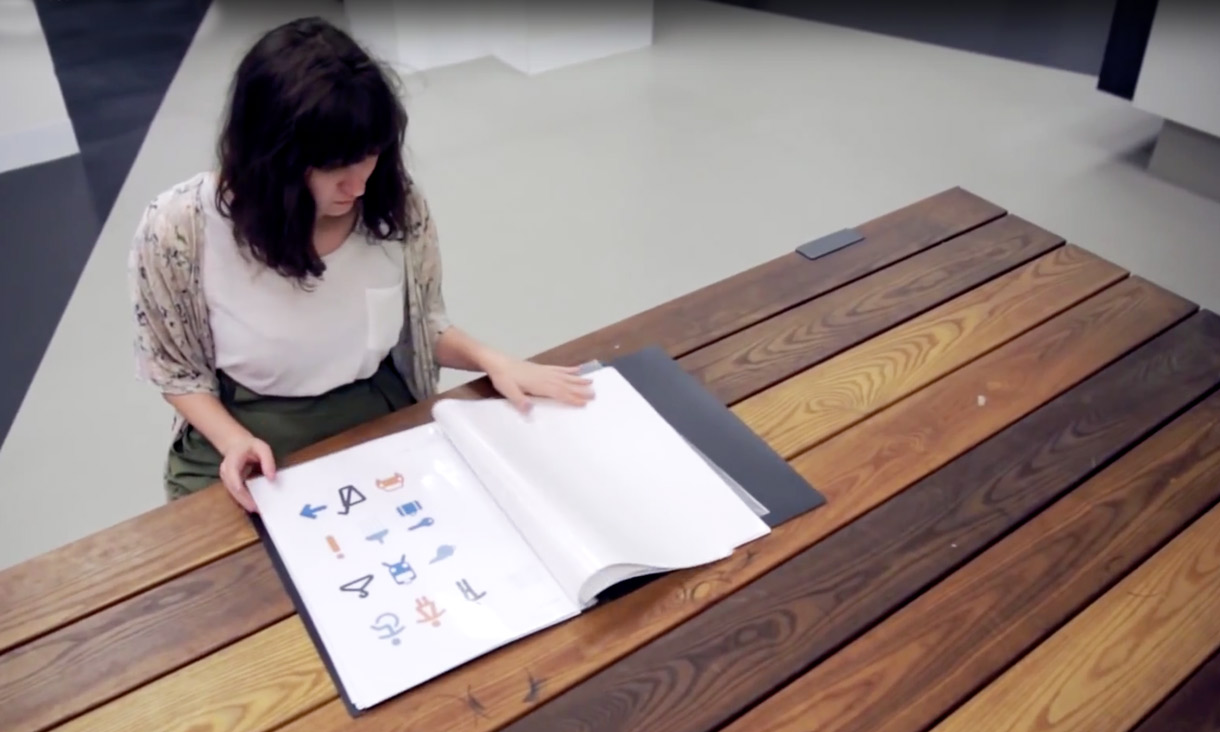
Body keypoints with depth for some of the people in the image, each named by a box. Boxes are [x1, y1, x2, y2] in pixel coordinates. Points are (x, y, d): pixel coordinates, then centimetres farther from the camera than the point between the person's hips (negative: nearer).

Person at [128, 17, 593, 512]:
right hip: (248, 449, -1)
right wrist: (233, 442, -18)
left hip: (384, 428, 2)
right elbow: (175, 369, -2)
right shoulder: (179, 228, -18)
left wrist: (489, 360, -13)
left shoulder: (398, 203, -12)